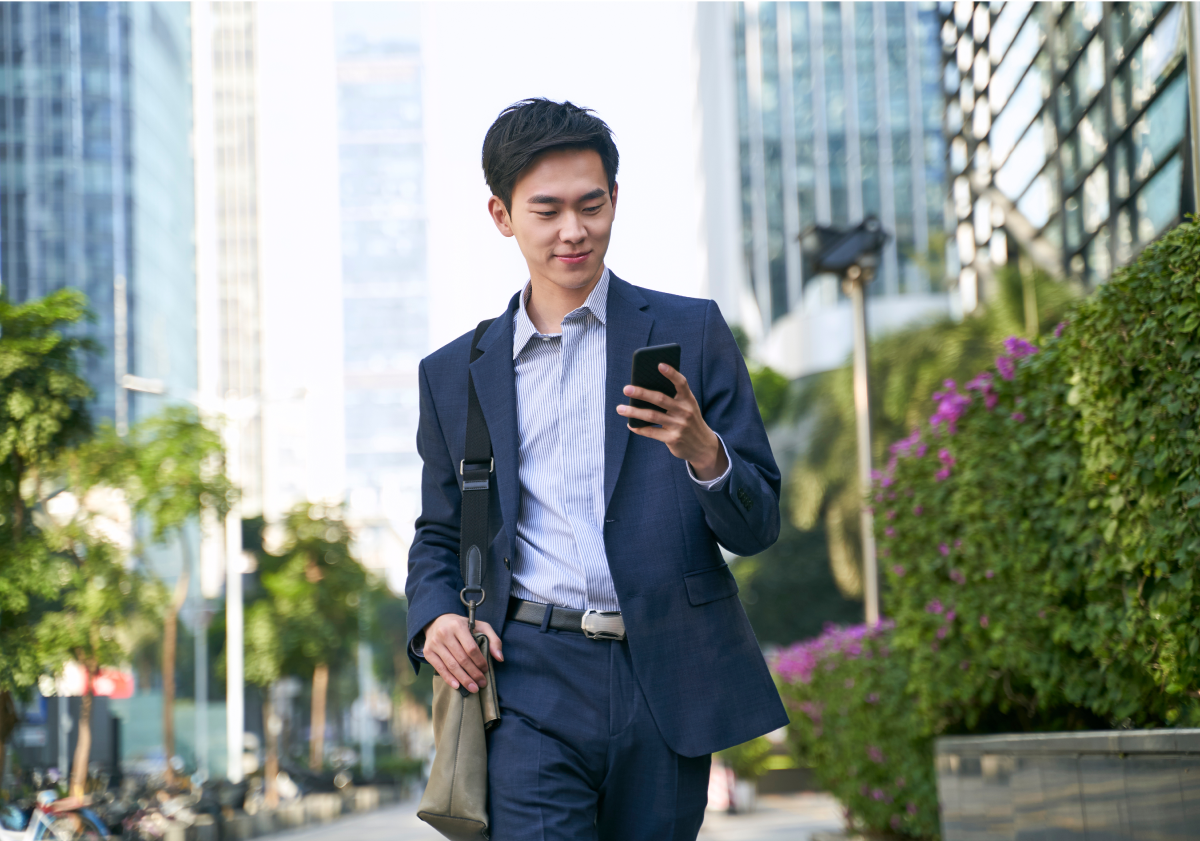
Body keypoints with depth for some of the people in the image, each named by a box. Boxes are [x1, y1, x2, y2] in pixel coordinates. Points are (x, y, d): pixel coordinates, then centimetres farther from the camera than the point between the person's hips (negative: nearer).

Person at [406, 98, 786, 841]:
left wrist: (703, 452, -17)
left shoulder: (689, 332, 7)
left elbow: (758, 527, 4)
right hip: (530, 681, 0)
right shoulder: (454, 374, 13)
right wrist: (435, 617, 1)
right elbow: (439, 536, 23)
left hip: (667, 686, 0)